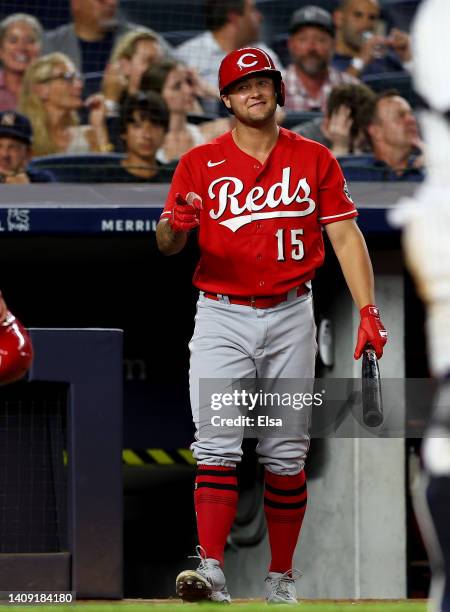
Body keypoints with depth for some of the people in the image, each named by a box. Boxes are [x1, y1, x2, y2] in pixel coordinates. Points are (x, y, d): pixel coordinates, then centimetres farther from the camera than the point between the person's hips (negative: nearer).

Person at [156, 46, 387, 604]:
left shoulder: (315, 159, 6)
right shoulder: (200, 164, 4)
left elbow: (345, 235, 4)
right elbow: (166, 243, -1)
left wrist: (368, 312, -7)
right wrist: (176, 224, -26)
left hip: (290, 317, 1)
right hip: (222, 317, -1)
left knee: (286, 453, 4)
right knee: (217, 445, -13)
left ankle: (280, 581, 10)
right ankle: (211, 572, -20)